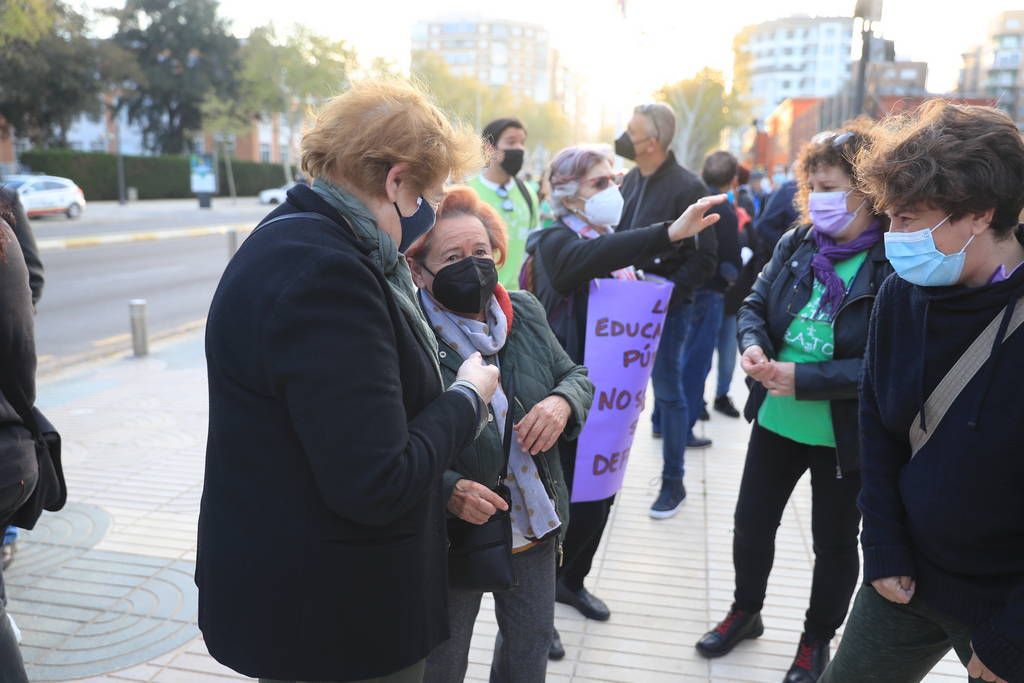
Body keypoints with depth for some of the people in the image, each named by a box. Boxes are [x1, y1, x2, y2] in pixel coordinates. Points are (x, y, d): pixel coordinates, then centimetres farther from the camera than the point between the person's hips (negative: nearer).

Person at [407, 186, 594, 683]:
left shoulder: (524, 312, -3)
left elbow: (575, 375, 8)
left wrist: (562, 402, -14)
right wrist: (447, 490, -31)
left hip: (536, 526, 6)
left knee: (531, 642, 27)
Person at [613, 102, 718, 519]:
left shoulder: (687, 188, -14)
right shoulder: (632, 179, 9)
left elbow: (705, 259, -15)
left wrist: (667, 292, -22)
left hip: (667, 305, -7)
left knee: (668, 388, 2)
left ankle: (673, 481, 15)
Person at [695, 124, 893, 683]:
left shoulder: (899, 264, -20)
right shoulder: (795, 244, -2)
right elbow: (755, 306, 5)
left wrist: (802, 379, -27)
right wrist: (753, 346, -17)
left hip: (846, 435, -4)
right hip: (776, 421, 5)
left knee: (834, 541, 17)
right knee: (751, 522, 18)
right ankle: (745, 612, 44)